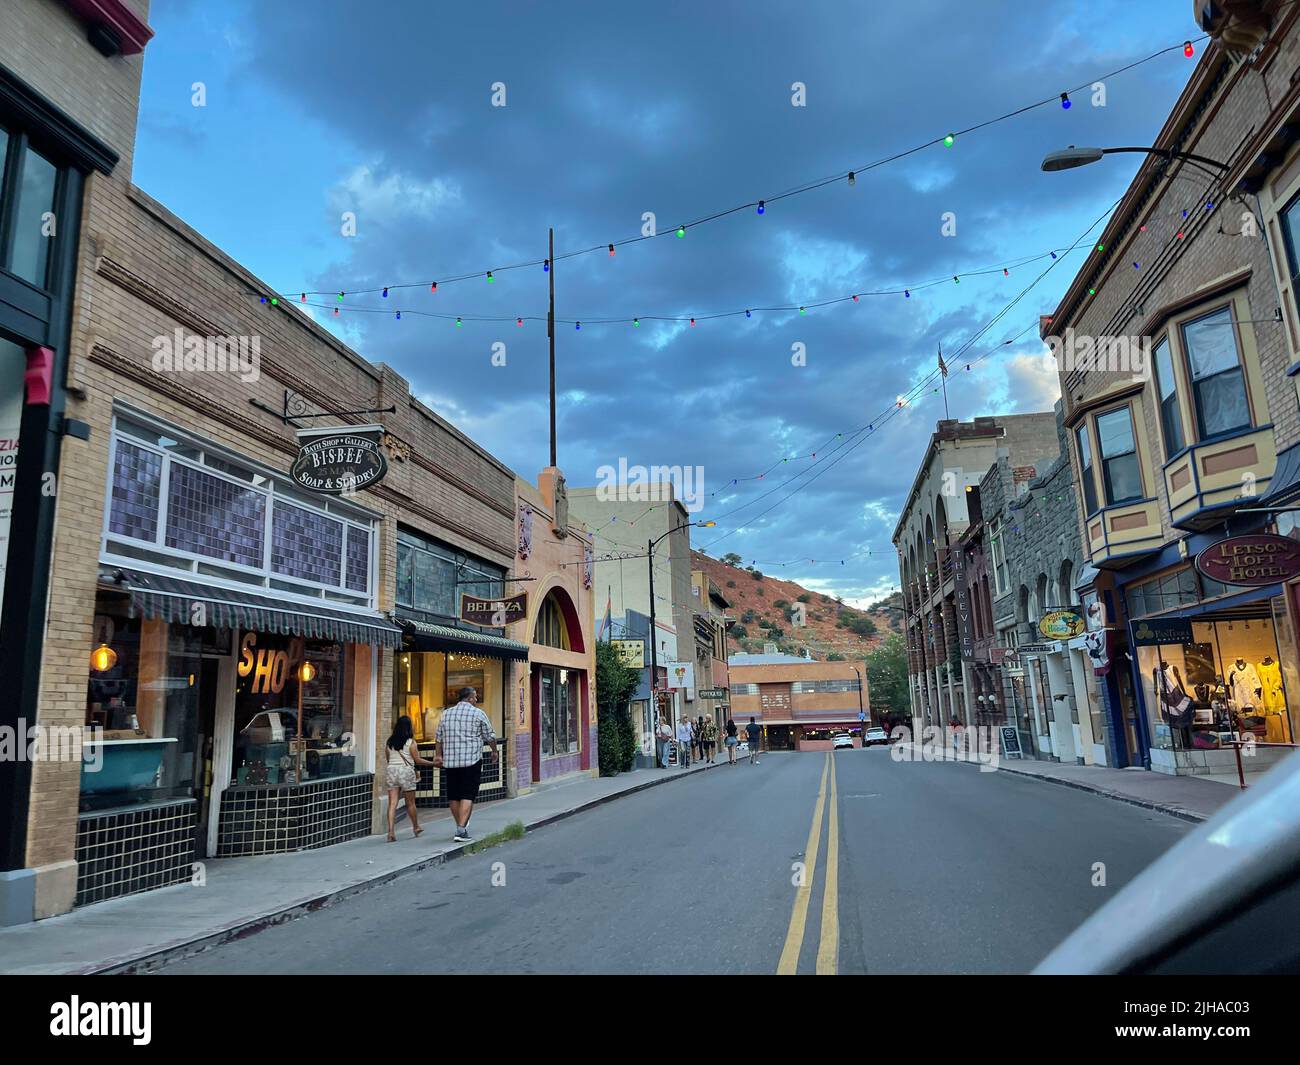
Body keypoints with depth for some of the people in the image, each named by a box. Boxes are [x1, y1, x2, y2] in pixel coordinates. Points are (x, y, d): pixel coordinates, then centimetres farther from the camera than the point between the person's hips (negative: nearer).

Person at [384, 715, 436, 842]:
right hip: (406, 771, -3)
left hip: (391, 770, 3)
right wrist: (433, 763, 4)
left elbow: (388, 758, 12)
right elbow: (417, 760, -5)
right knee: (410, 802, 11)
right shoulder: (410, 742, -7)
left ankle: (391, 831, -11)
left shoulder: (389, 742, 7)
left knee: (392, 803, 0)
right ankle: (416, 827, 28)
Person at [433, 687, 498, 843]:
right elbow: (490, 736, 5)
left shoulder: (446, 713, 12)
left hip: (450, 760, 5)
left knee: (454, 796, 13)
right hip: (471, 760, -5)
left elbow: (439, 736, 16)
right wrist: (494, 751, 20)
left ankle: (461, 827, 26)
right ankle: (461, 831, -12)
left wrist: (439, 755, 25)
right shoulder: (478, 713, -1)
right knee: (468, 796, -5)